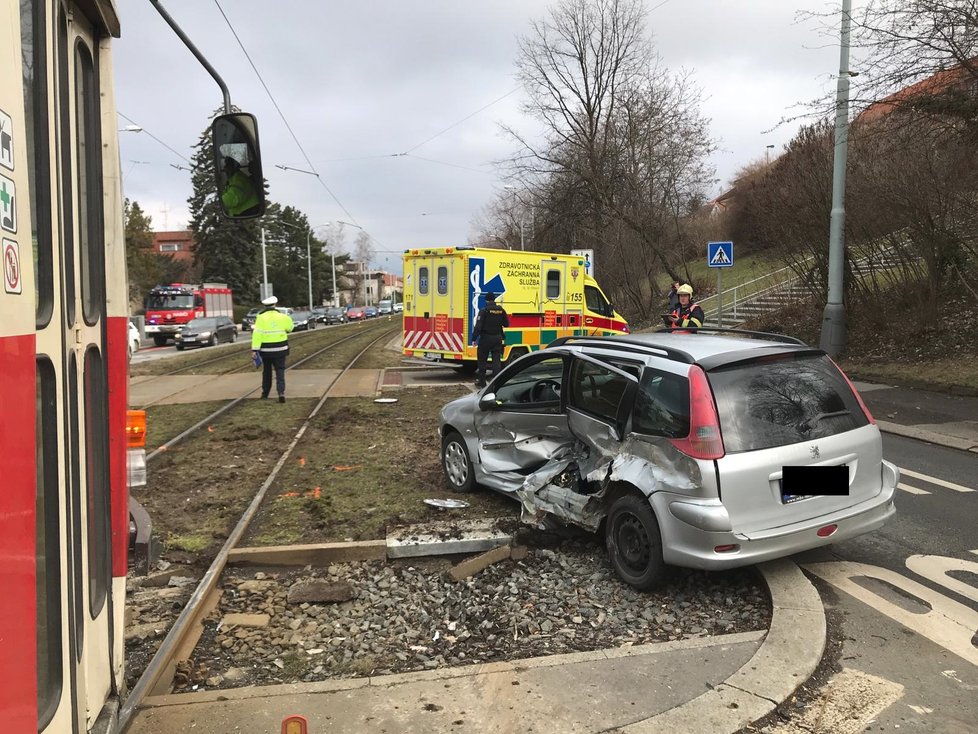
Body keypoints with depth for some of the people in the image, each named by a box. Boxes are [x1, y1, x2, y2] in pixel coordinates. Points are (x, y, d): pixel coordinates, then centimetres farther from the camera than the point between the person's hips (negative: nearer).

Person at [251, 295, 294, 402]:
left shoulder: (261, 317, -8)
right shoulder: (282, 317, -2)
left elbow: (257, 334, -13)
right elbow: (290, 327, 13)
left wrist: (254, 349, -14)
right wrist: (288, 318, 30)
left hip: (266, 349, 0)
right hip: (280, 349, 0)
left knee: (267, 371, 18)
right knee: (280, 371, 2)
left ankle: (265, 392, 28)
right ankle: (281, 392, -15)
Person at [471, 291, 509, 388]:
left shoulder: (484, 310, -12)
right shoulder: (501, 310, 1)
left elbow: (478, 326, -16)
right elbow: (506, 324, 8)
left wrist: (474, 338, -11)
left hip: (486, 337, -4)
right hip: (497, 338, 4)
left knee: (482, 359, 8)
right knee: (496, 360, 6)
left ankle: (482, 381, 13)